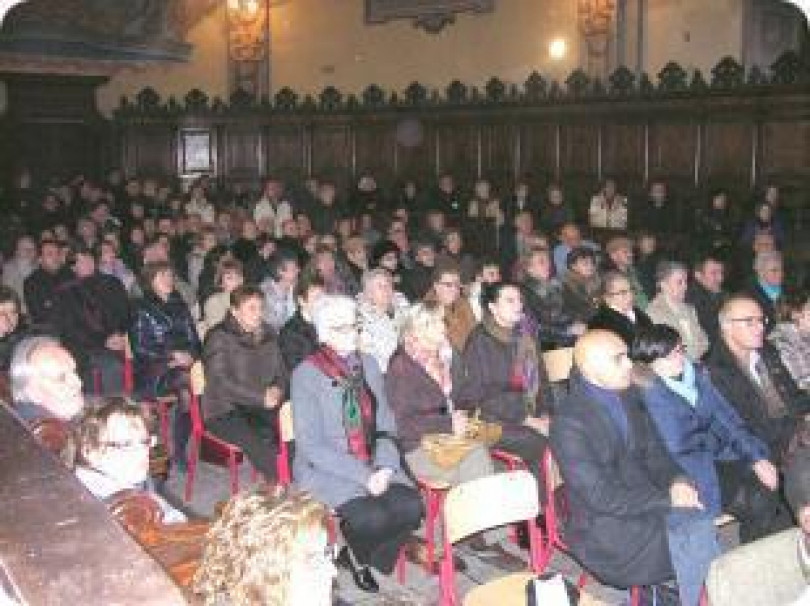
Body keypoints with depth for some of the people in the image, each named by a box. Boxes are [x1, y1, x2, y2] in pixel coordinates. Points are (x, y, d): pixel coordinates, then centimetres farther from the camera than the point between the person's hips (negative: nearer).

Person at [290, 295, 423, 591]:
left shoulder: (369, 365, 9)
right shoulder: (306, 374, -9)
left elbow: (385, 426, 10)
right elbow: (310, 446, -14)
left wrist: (385, 467, -9)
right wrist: (364, 476, -19)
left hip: (374, 468, 5)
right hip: (325, 470, -5)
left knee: (411, 506, -20)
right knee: (371, 518, -28)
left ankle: (360, 556, 8)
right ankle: (355, 555, 9)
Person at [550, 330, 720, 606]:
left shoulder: (629, 399, 6)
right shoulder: (569, 421, -18)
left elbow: (655, 454, 13)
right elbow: (601, 497, -19)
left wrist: (676, 481, -8)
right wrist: (667, 498, -17)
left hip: (647, 504, 7)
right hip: (606, 528, -6)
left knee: (702, 523, -16)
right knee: (692, 542, -18)